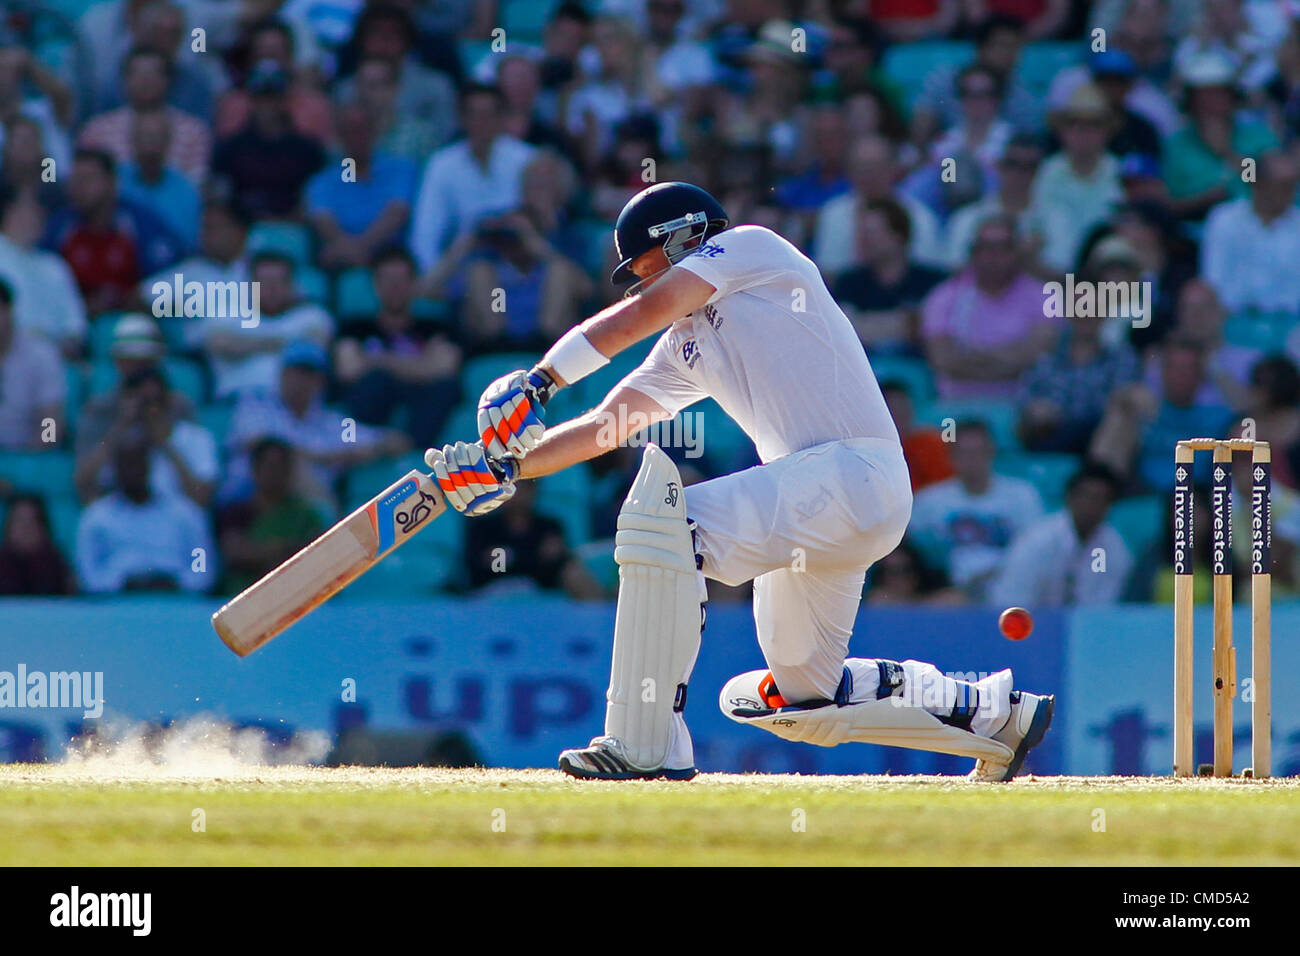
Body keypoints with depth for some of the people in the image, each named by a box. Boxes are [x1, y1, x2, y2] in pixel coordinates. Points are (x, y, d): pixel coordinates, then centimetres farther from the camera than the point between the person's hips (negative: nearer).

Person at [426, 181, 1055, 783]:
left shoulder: (750, 246, 2)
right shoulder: (685, 344, 25)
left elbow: (640, 315, -9)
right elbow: (605, 428, 20)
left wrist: (537, 382, -12)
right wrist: (506, 469, 8)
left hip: (856, 469, -10)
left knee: (663, 520, -23)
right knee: (803, 701, 14)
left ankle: (645, 744, -26)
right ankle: (994, 712, 25)